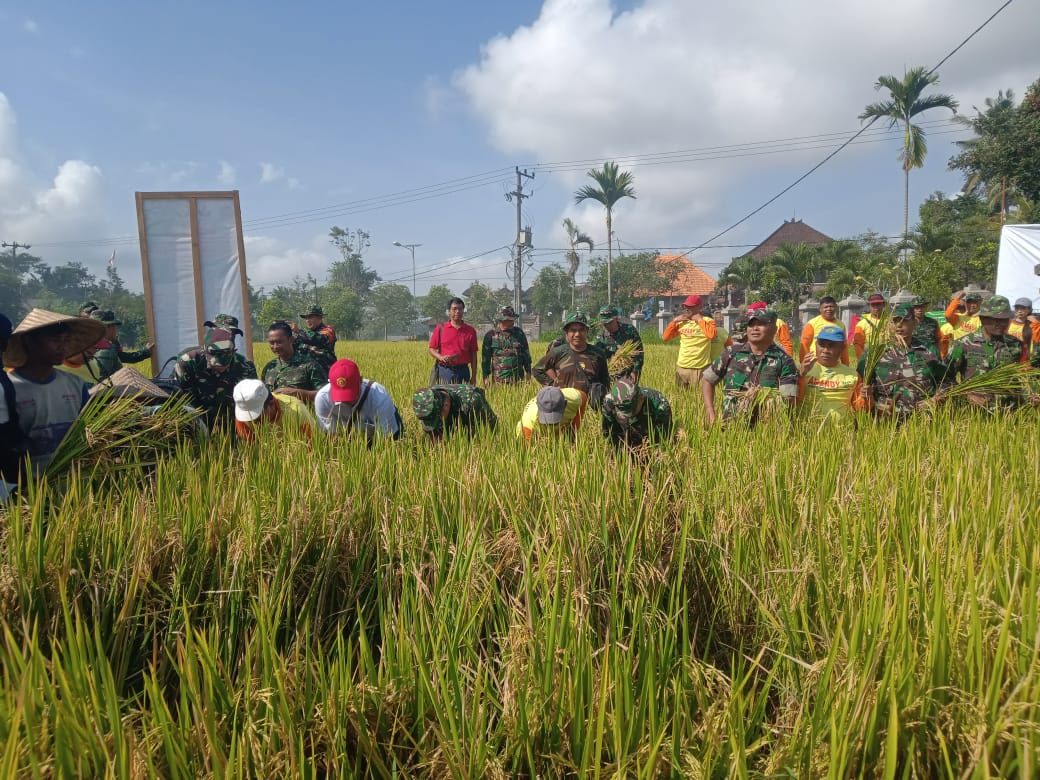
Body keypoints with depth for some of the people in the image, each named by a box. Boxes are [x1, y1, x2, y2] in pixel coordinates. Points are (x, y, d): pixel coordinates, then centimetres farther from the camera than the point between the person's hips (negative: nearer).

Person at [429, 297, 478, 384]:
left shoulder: (470, 331, 7)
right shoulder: (440, 328, 5)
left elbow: (473, 355, 7)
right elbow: (432, 349, 7)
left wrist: (474, 376, 3)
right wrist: (441, 357, -14)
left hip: (463, 371, 1)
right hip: (444, 371, -1)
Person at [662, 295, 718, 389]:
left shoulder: (707, 321, -4)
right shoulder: (681, 322, 10)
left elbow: (712, 335, -25)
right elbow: (666, 337, 9)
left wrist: (699, 320, -14)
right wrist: (674, 321, -1)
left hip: (699, 368, -5)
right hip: (681, 367, 5)